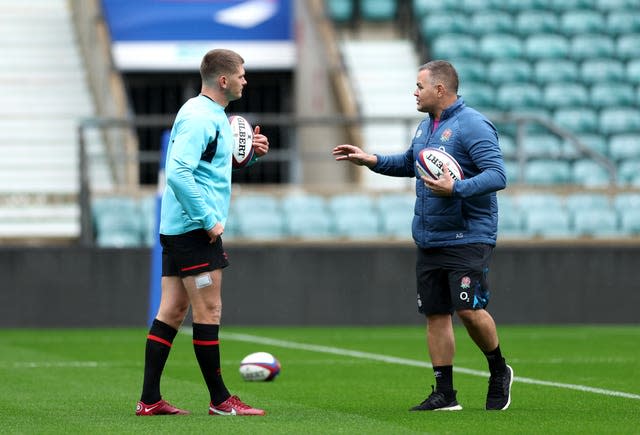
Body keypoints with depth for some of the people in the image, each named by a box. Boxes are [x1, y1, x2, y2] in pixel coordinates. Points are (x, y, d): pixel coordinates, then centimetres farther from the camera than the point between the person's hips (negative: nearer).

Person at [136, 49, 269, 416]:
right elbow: (178, 173, -25)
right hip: (194, 229, -10)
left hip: (178, 228, 10)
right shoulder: (199, 117, -16)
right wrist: (208, 220, -22)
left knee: (172, 311, 8)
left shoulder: (211, 114, 16)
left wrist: (249, 152, 12)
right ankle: (220, 400, 1)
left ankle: (150, 400, 9)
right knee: (208, 312, -4)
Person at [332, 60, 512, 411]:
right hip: (428, 239, 8)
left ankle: (499, 373, 11)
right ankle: (444, 394, 11)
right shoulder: (425, 126, 14)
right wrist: (372, 160, 19)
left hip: (468, 238, -8)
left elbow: (497, 175, -21)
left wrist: (456, 189, -31)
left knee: (469, 310, -13)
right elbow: (409, 163, 33)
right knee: (435, 314, 5)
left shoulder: (473, 126, -13)